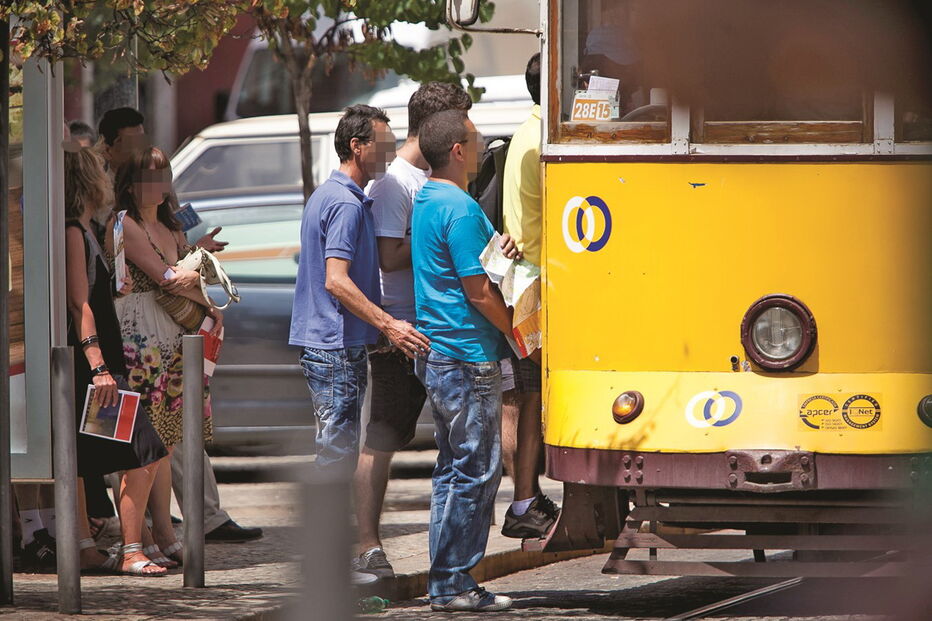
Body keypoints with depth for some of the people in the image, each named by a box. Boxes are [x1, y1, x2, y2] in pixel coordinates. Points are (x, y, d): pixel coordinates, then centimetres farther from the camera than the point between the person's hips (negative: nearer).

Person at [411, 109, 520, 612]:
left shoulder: (424, 202, 14)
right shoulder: (460, 208, -17)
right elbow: (478, 292, -17)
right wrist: (519, 333, -4)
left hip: (435, 353, 10)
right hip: (467, 355, -10)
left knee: (453, 468, 13)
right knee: (477, 470, -5)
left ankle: (446, 582, 15)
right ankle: (453, 583, -4)